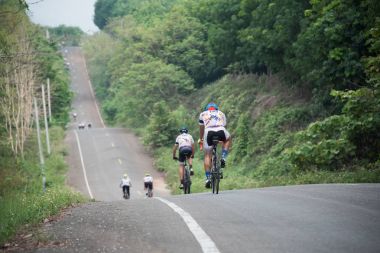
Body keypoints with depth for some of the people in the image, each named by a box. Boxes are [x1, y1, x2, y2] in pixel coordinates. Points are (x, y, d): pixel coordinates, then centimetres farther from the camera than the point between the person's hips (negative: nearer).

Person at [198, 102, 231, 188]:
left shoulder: (203, 114, 31)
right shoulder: (221, 113, 34)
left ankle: (208, 178, 2)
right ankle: (223, 158, 18)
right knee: (228, 139, 35)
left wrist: (201, 139, 57)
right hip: (221, 131, 1)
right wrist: (221, 139, 54)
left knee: (207, 156, 11)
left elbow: (201, 128, 41)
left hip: (209, 132, -1)